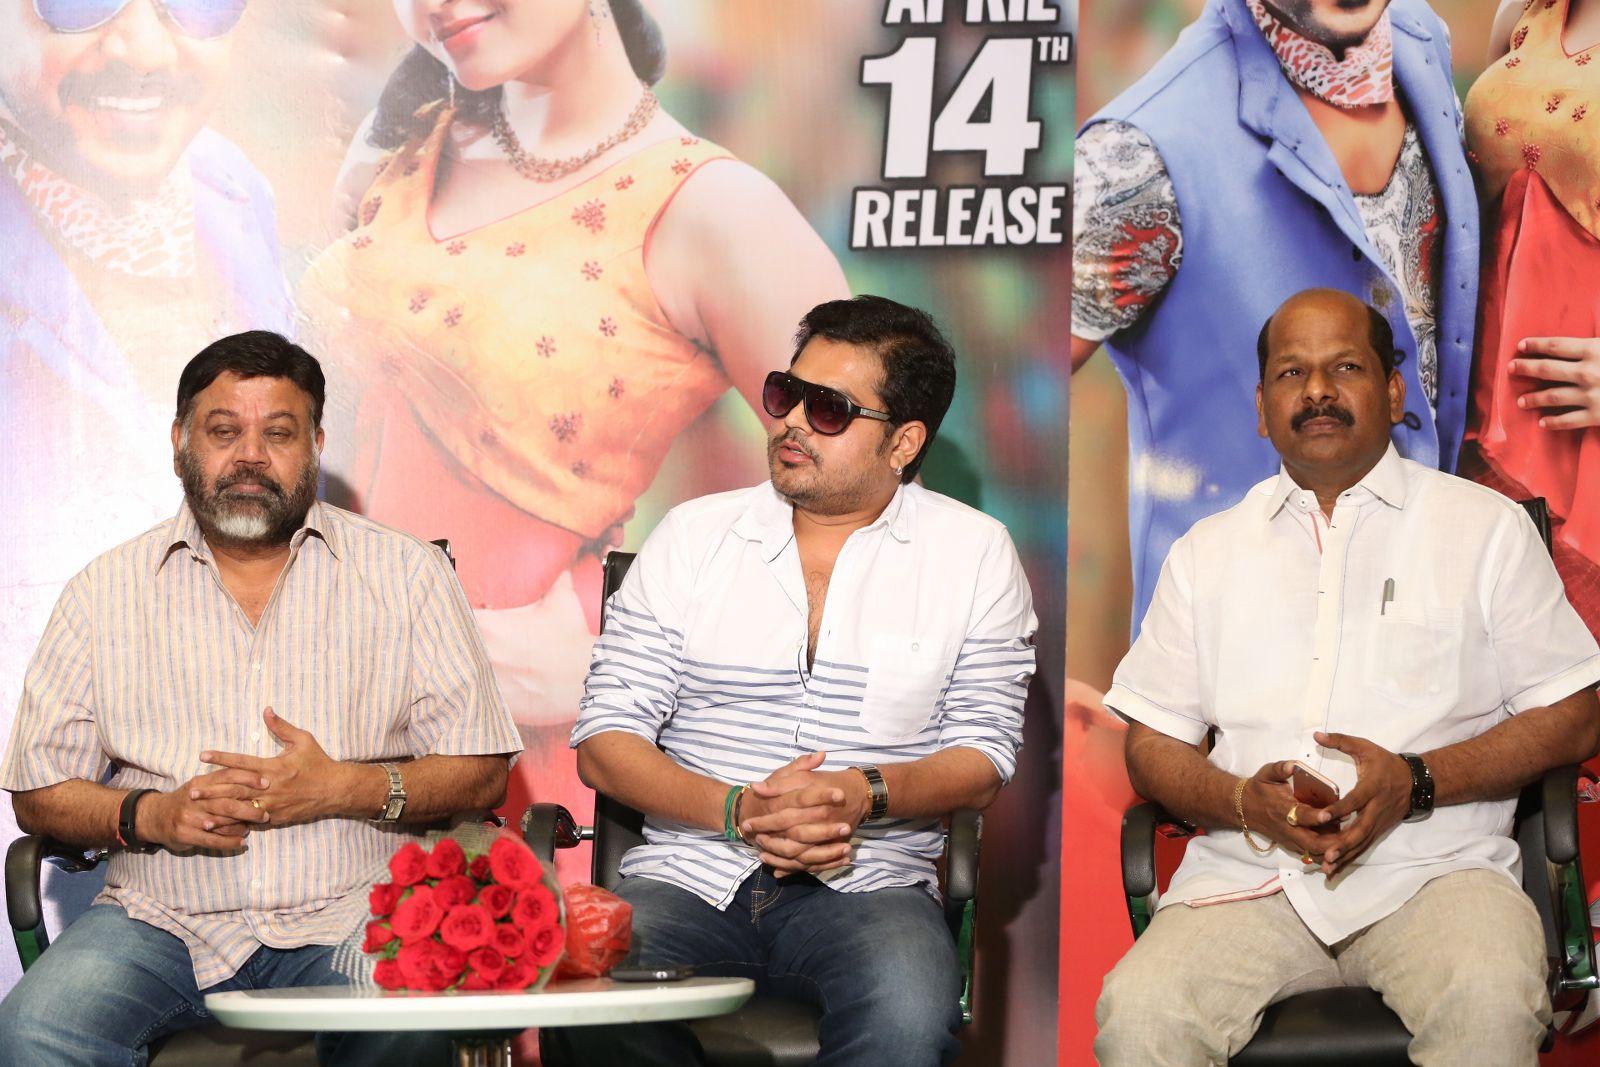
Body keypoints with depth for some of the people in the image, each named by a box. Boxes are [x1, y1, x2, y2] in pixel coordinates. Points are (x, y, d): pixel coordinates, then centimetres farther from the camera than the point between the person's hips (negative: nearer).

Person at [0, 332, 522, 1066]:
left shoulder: (406, 575, 8)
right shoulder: (105, 593, 11)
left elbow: (481, 772, 4)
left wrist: (344, 790, -12)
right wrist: (150, 815, -10)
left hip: (352, 915, -2)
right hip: (161, 917, 2)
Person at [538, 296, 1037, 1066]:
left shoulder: (972, 554, 9)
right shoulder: (694, 535, 10)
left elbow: (982, 760, 5)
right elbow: (603, 744, 4)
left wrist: (869, 793, -17)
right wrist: (736, 811, -14)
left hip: (868, 886, -1)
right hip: (687, 877, 1)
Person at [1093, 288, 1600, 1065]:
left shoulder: (1487, 528, 12)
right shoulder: (1206, 553, 19)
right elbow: (1151, 746, 17)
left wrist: (1415, 782, -9)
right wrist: (1246, 802, -6)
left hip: (1433, 867, -1)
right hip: (1248, 876, 2)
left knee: (1489, 1004, -35)